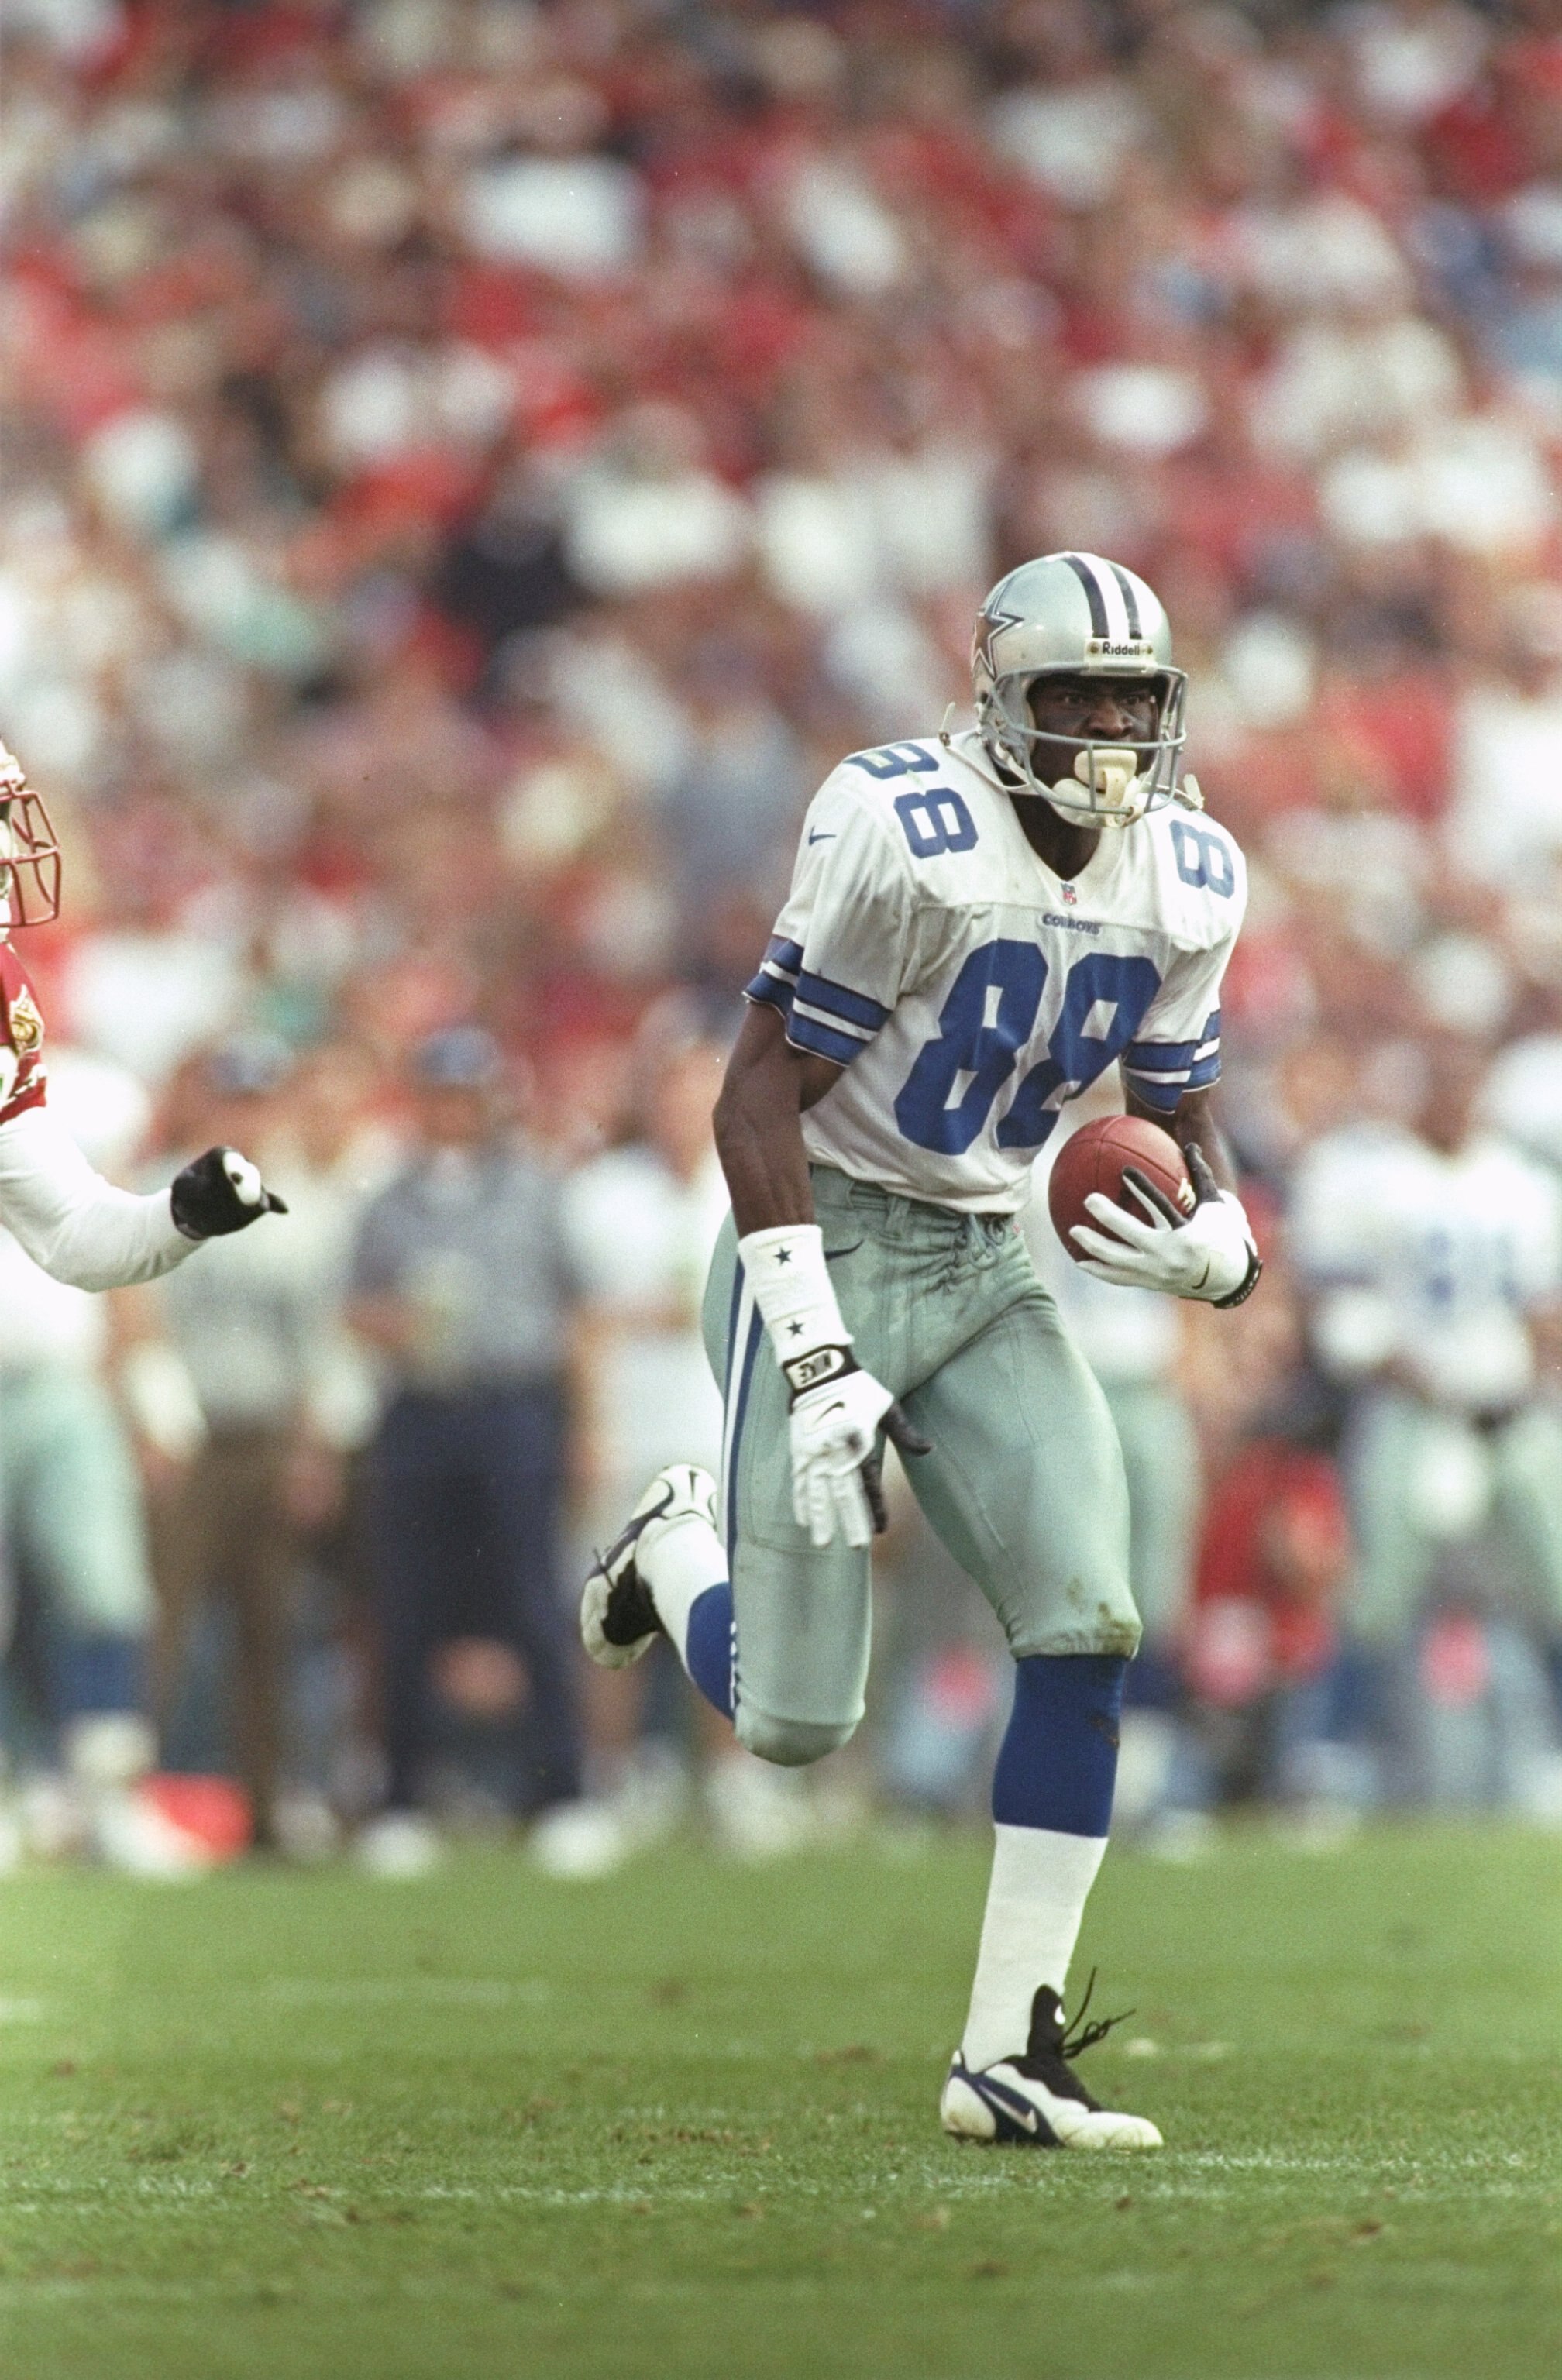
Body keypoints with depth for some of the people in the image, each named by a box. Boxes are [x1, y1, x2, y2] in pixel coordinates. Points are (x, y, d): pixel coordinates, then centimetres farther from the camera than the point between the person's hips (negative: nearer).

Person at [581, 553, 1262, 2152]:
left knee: (1089, 1626, -13)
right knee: (796, 1724, -5)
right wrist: (817, 1365, -22)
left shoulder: (1185, 880, 0)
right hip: (827, 1247, -6)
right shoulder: (906, 834, -20)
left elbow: (1180, 1117, 14)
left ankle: (1007, 2057, -5)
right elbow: (759, 1096, -18)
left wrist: (1216, 1244, -10)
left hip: (986, 1269, 6)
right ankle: (683, 1547, 33)